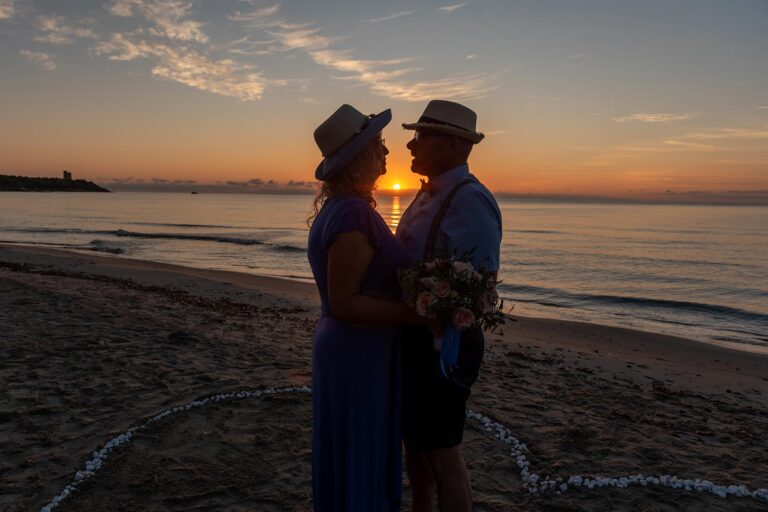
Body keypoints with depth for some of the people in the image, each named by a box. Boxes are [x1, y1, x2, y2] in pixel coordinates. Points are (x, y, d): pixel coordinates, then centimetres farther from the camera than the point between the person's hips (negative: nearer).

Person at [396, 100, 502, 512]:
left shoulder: (471, 201, -19)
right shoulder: (429, 196, 11)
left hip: (443, 345, -9)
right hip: (413, 337, 9)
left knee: (443, 456, 5)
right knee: (414, 442, 21)